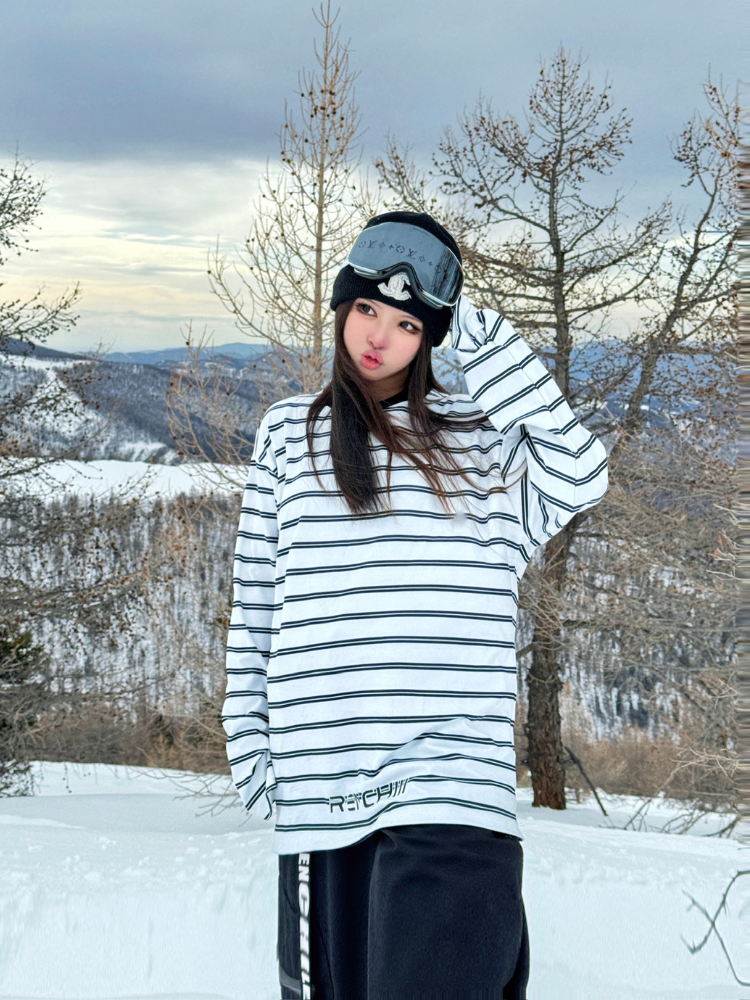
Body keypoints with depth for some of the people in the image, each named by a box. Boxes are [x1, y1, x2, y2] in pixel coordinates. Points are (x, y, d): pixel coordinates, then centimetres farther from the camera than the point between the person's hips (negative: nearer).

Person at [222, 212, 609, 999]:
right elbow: (255, 599, 13)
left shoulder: (475, 432, 8)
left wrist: (488, 344, -7)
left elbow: (579, 477, -11)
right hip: (322, 783, 3)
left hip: (447, 786, -2)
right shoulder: (288, 433, 13)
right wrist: (249, 737, 8)